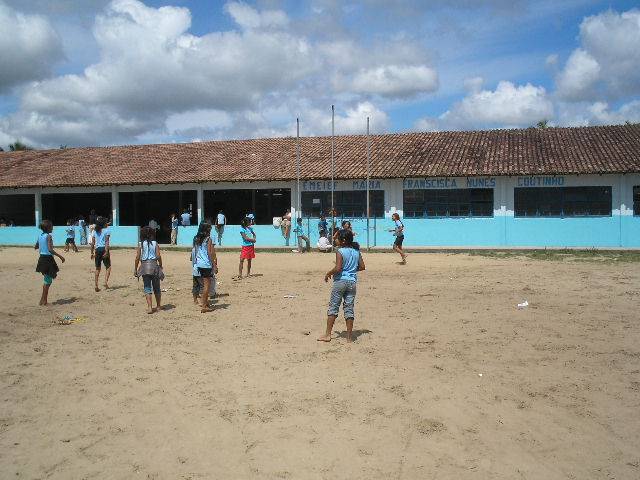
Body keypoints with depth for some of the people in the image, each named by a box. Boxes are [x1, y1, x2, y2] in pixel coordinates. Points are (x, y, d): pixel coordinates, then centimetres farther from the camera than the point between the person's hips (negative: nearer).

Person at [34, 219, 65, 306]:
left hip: (42, 258, 8)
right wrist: (60, 256, -20)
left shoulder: (40, 236, 9)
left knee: (47, 280, 19)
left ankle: (44, 300, 23)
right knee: (48, 281, 0)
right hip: (48, 259, -8)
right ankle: (43, 301, 2)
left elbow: (35, 247, 21)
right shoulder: (48, 236, -15)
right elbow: (50, 249, -25)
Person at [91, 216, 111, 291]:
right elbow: (106, 242, -12)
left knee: (97, 268, 10)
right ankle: (106, 282, -14)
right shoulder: (106, 230, -2)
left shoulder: (95, 231, 12)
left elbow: (92, 243, 9)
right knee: (108, 266, 6)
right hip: (104, 249, -4)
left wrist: (92, 252, 12)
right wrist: (106, 252, -16)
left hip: (97, 249, 4)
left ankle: (96, 286, 8)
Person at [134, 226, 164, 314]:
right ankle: (158, 306, 23)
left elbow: (137, 258, -3)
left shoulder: (140, 244, 1)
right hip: (154, 265, 0)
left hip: (144, 266, 0)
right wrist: (160, 265, 8)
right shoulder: (155, 243, 0)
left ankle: (149, 307, -7)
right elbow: (158, 256, -7)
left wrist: (135, 269, 5)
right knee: (156, 288, 13)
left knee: (147, 288, 3)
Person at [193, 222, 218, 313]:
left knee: (204, 284, 18)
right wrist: (214, 265, -10)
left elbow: (195, 253, 12)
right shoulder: (208, 239, -11)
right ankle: (204, 306, -2)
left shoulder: (196, 239, 8)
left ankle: (205, 302, 27)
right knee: (207, 285, -2)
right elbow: (210, 254, -14)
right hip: (207, 265, -7)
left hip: (199, 264, 7)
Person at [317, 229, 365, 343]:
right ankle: (349, 336, 9)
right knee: (349, 309, 8)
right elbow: (362, 267, 7)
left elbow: (338, 268, -20)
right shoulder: (356, 252, 6)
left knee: (333, 307, 3)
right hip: (352, 282, 5)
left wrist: (328, 273, -5)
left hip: (340, 281, -5)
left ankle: (328, 334, 5)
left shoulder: (340, 252, -12)